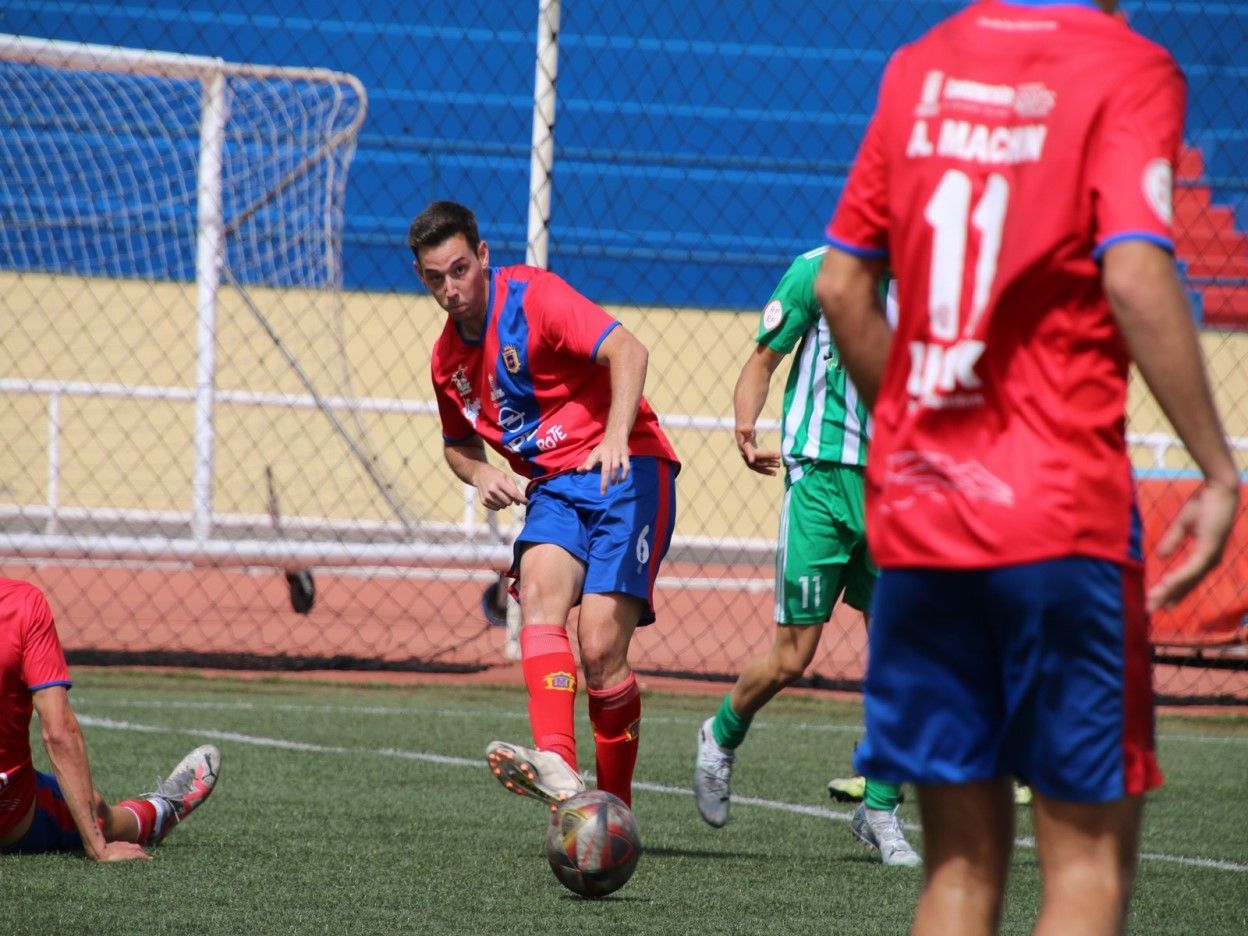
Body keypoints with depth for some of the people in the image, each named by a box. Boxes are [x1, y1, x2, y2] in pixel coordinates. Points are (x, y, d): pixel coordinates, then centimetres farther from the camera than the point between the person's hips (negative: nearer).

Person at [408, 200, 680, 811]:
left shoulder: (533, 297, -10)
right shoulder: (448, 358, 13)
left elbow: (626, 350, -22)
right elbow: (458, 441, 30)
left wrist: (616, 436, -38)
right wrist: (480, 474, 5)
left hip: (626, 470, -5)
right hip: (553, 486, 5)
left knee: (600, 651, -16)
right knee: (539, 593, -27)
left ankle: (614, 808, 1)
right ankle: (556, 765, -46)